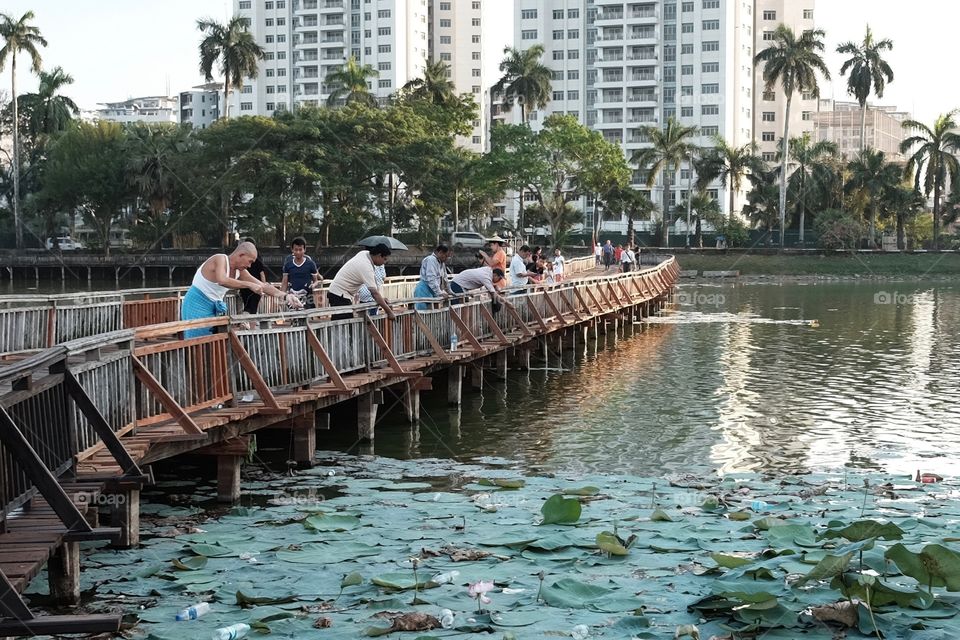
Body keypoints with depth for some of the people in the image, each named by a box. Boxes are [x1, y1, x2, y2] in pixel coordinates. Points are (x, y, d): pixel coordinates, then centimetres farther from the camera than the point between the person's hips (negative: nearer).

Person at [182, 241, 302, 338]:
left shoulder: (240, 271, 4)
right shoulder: (220, 259, -19)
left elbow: (262, 285, 6)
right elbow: (222, 281, -39)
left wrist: (285, 295, -5)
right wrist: (249, 285, -37)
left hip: (215, 308, 8)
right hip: (197, 305, -8)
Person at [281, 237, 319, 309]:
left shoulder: (310, 264, -2)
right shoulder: (288, 264, 4)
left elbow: (315, 280, 6)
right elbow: (284, 282, 8)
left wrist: (313, 285, -17)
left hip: (307, 299, -2)